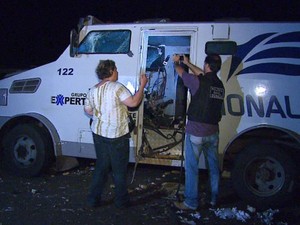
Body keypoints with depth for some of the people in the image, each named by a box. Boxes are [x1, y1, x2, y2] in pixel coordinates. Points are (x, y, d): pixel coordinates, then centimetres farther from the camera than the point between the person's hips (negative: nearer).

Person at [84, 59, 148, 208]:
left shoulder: (93, 90, 6)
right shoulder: (116, 87, -17)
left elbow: (88, 110, 12)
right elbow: (133, 102, -21)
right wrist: (142, 85, -12)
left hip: (99, 133, 6)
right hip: (117, 135, -6)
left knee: (101, 166, 17)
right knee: (120, 169, 8)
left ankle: (93, 199, 21)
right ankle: (121, 201, 20)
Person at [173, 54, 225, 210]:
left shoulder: (198, 82, -15)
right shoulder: (220, 85, 5)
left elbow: (180, 72, 1)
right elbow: (202, 74, 23)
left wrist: (176, 61, 23)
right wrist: (187, 63, 34)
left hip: (196, 132, -6)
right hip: (213, 132, 6)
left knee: (191, 167, 4)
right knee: (213, 166, 17)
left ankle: (191, 202, 11)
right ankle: (214, 199, 28)